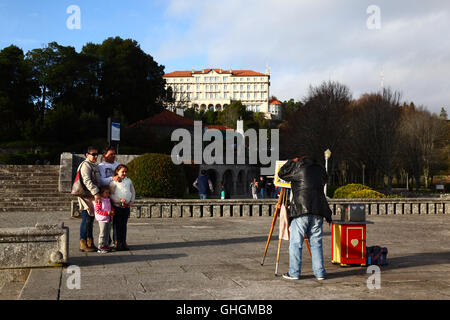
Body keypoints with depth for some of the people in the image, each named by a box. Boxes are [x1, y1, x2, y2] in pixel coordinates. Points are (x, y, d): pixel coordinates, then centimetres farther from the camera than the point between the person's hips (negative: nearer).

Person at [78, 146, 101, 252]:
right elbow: (87, 181, -23)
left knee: (91, 219, 12)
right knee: (86, 219, -9)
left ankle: (90, 243, 18)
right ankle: (83, 244, -5)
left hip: (93, 196, 10)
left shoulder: (95, 166, 21)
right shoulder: (86, 165, -11)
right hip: (86, 195, -10)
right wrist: (96, 193, -29)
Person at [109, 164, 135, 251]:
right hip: (117, 206, -5)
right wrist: (119, 200, -17)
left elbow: (133, 191, 20)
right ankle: (117, 243, 4)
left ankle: (123, 243, 16)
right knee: (117, 225, -1)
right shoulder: (113, 182, -5)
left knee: (124, 225, 10)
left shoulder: (128, 181, 12)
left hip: (126, 207, 5)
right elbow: (110, 194, -8)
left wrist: (132, 201, 6)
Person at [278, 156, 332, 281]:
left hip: (301, 210, -5)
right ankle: (320, 273, 9)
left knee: (295, 242, 1)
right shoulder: (320, 169, 16)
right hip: (318, 211, 5)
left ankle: (294, 272, 2)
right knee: (316, 242, 10)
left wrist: (291, 162, 21)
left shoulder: (298, 167, 1)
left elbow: (281, 173, 9)